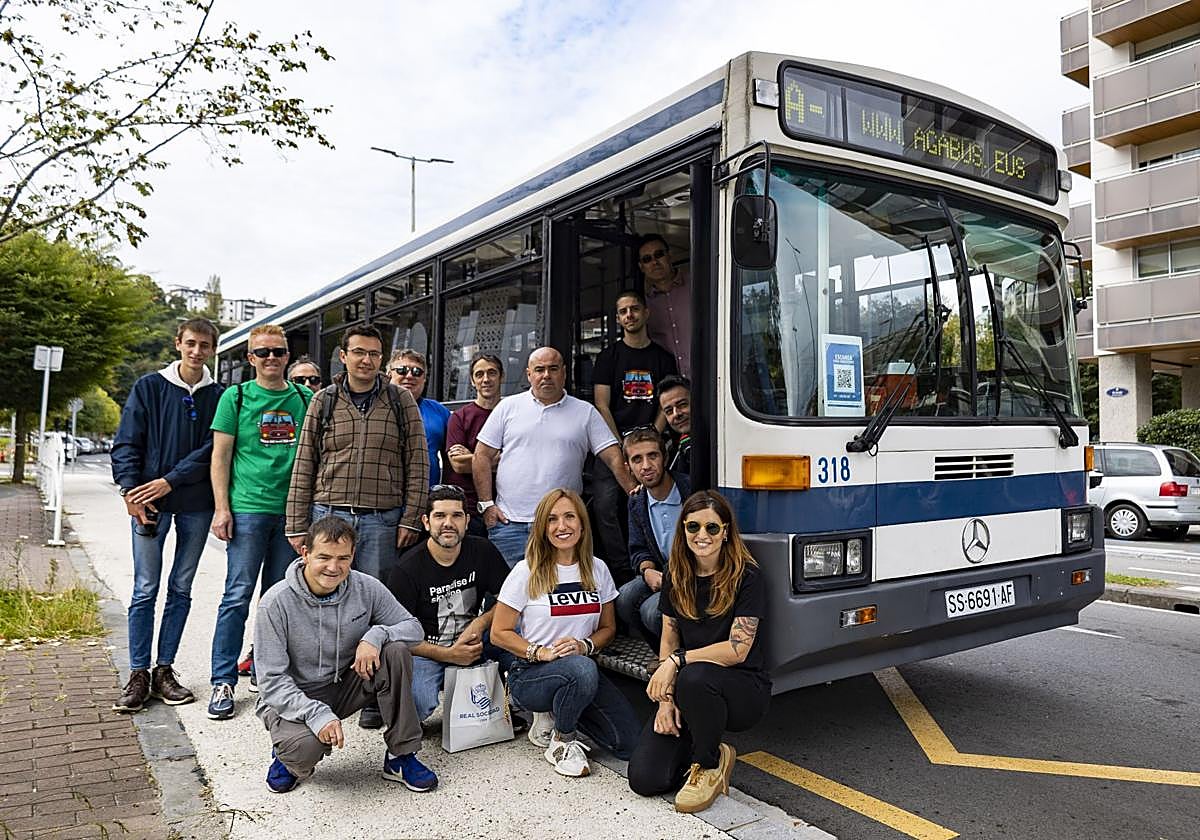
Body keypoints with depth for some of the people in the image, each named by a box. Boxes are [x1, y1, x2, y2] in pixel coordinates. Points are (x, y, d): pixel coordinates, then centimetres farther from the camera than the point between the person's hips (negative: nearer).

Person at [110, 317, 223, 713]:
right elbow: (127, 443, 0)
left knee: (181, 589, 8)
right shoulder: (149, 387, 3)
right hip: (150, 502, -1)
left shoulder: (218, 397, 4)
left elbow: (211, 450, -4)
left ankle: (164, 670, 19)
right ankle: (138, 675, 11)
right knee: (145, 590, 2)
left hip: (196, 505, 1)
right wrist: (131, 491, -11)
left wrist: (169, 481, -13)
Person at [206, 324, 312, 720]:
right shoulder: (235, 397, 2)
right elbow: (220, 456, 1)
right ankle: (223, 682, 8)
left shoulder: (304, 398, 8)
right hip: (248, 509, -3)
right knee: (238, 596, -2)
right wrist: (221, 508, -6)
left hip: (292, 510, 3)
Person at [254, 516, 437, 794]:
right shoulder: (276, 602, -19)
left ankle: (401, 756, -10)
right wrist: (317, 714, -32)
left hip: (345, 685, 4)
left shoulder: (366, 589, -10)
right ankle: (289, 757, 6)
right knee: (306, 746, -36)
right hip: (292, 698, -3)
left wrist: (376, 635, -27)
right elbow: (272, 680, -19)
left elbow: (413, 627, -5)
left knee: (396, 650, -23)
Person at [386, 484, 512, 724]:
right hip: (427, 651, -3)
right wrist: (449, 655, -20)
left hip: (473, 642, 3)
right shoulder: (407, 569, -13)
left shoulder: (483, 552, -2)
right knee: (418, 705, -33)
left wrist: (480, 623, -17)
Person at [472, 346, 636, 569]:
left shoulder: (586, 412, 7)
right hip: (509, 522, 1)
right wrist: (487, 504, 0)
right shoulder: (508, 407, 8)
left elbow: (614, 457, 2)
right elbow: (482, 456, 8)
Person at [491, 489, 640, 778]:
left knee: (629, 743, -15)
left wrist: (584, 646, -10)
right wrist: (542, 652, -18)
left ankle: (558, 715, 12)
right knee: (582, 669, -38)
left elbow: (608, 627, 12)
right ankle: (561, 742, -8)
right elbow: (499, 632, -4)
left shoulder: (597, 570, 5)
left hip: (583, 669, 4)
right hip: (531, 675, -4)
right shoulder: (527, 572, -6)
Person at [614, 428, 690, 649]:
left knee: (653, 611, -28)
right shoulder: (637, 503, 7)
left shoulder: (692, 489, -15)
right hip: (662, 575, 6)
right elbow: (638, 550, 12)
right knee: (623, 599, -20)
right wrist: (648, 571, -12)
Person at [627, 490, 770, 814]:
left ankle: (709, 764, -10)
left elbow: (737, 650, -18)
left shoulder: (746, 578, -12)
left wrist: (678, 661, -23)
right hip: (691, 694, 4)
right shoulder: (676, 578, 4)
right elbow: (668, 643, 5)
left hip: (743, 689, -4)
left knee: (694, 677, -39)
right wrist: (666, 697, -8)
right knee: (644, 780, -14)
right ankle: (701, 743, 15)